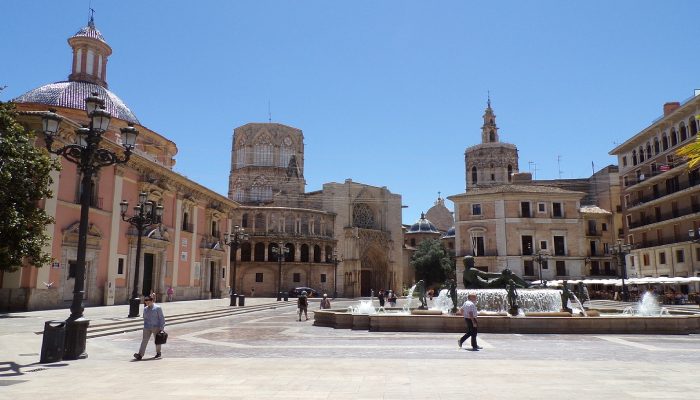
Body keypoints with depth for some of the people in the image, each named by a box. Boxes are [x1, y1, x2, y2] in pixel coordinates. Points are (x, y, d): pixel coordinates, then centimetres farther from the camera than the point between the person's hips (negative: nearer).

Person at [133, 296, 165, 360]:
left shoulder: (157, 308, -7)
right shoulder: (145, 309, 8)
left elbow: (161, 318, -7)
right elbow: (145, 318, 17)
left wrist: (161, 328, -10)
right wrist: (145, 326, 15)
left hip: (156, 327, -4)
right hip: (147, 328, 4)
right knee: (144, 340, -6)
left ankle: (158, 353, 26)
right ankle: (140, 355, -12)